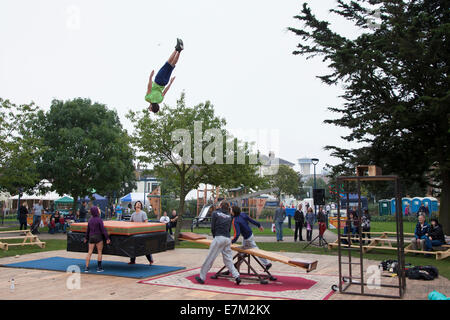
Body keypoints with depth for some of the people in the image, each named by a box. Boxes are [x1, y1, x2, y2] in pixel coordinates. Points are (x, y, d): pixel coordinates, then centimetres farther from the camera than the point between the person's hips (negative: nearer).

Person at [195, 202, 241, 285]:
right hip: (228, 239, 5)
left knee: (210, 258, 0)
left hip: (219, 237, -4)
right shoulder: (229, 216, 16)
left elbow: (212, 227, 5)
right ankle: (237, 276, -1)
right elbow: (229, 229, 16)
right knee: (228, 260, 9)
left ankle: (202, 277, 6)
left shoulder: (215, 213, 5)